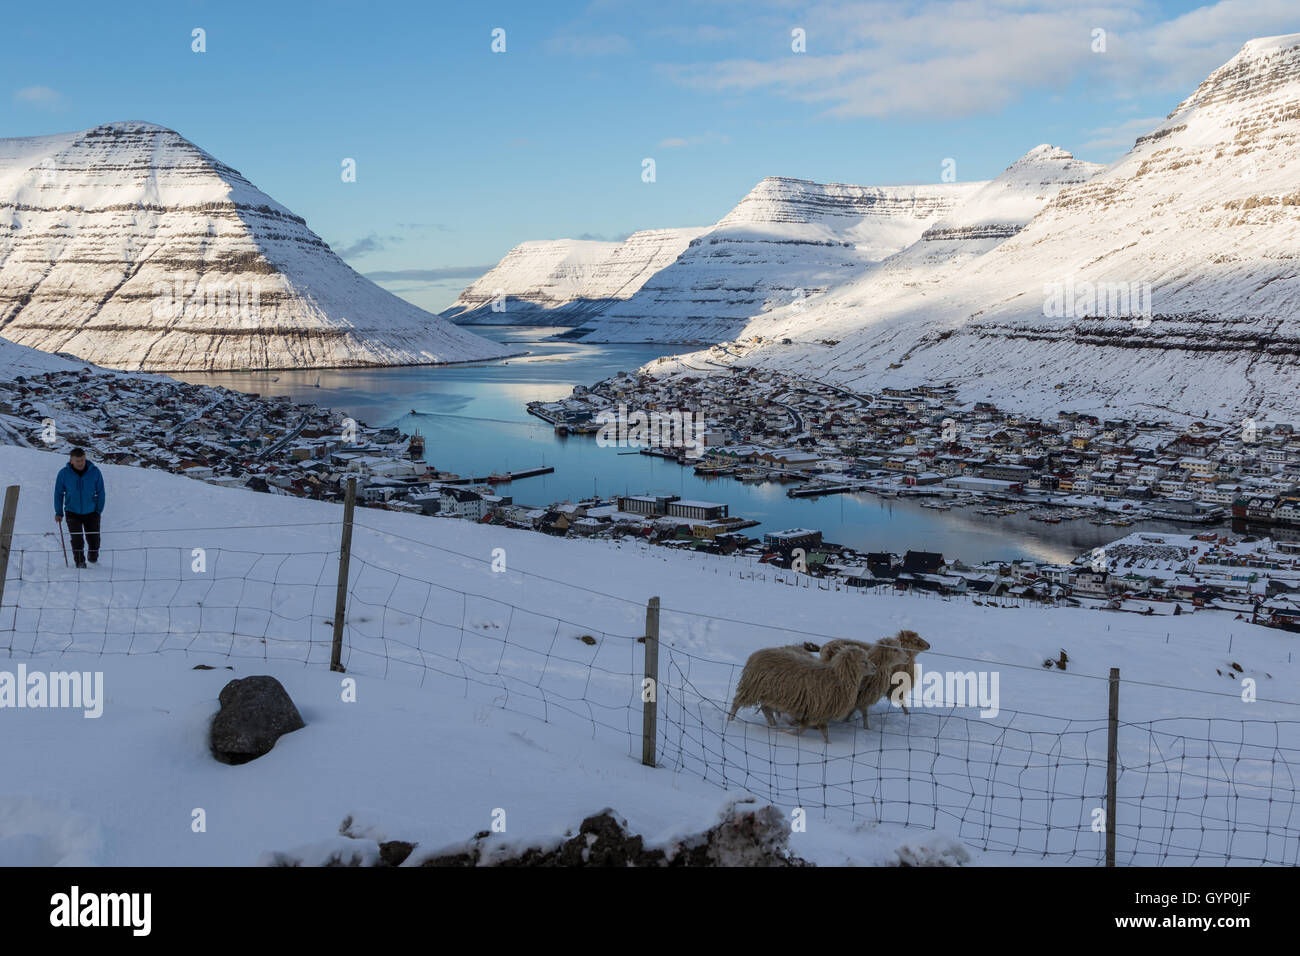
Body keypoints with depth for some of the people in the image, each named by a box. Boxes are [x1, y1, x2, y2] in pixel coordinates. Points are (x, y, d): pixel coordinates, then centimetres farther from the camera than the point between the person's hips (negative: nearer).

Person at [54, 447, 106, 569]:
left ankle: (93, 557, 33)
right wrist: (59, 512, 5)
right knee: (77, 541, -13)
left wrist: (99, 510, 1)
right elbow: (58, 493, 4)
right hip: (72, 512, -1)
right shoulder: (64, 473, -9)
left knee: (94, 540, 3)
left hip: (91, 513, 1)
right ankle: (80, 562, 5)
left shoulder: (94, 472, -8)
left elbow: (100, 492, 3)